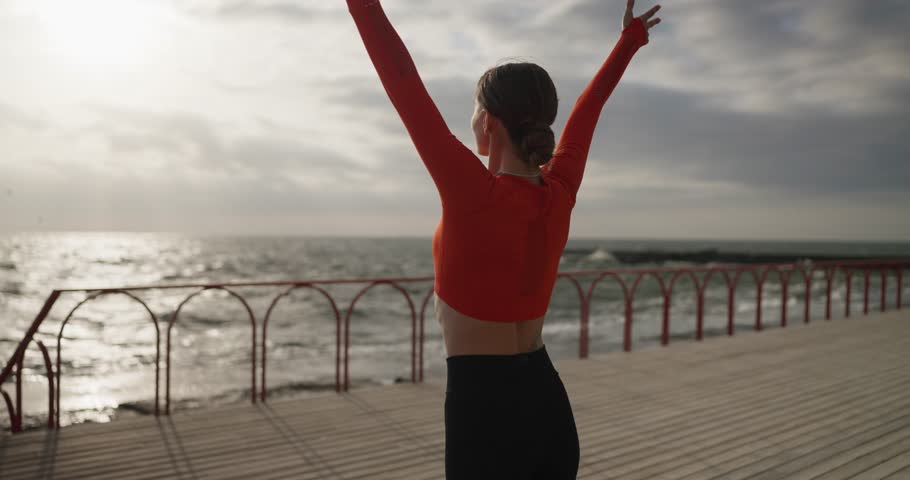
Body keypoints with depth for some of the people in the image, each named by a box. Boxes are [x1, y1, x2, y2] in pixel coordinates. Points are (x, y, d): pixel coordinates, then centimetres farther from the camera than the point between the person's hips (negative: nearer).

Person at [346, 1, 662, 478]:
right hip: (545, 397, 7)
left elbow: (406, 88, -18)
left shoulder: (475, 195, -20)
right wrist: (629, 39, 27)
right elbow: (587, 110, 12)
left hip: (483, 403, -6)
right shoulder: (560, 193, -3)